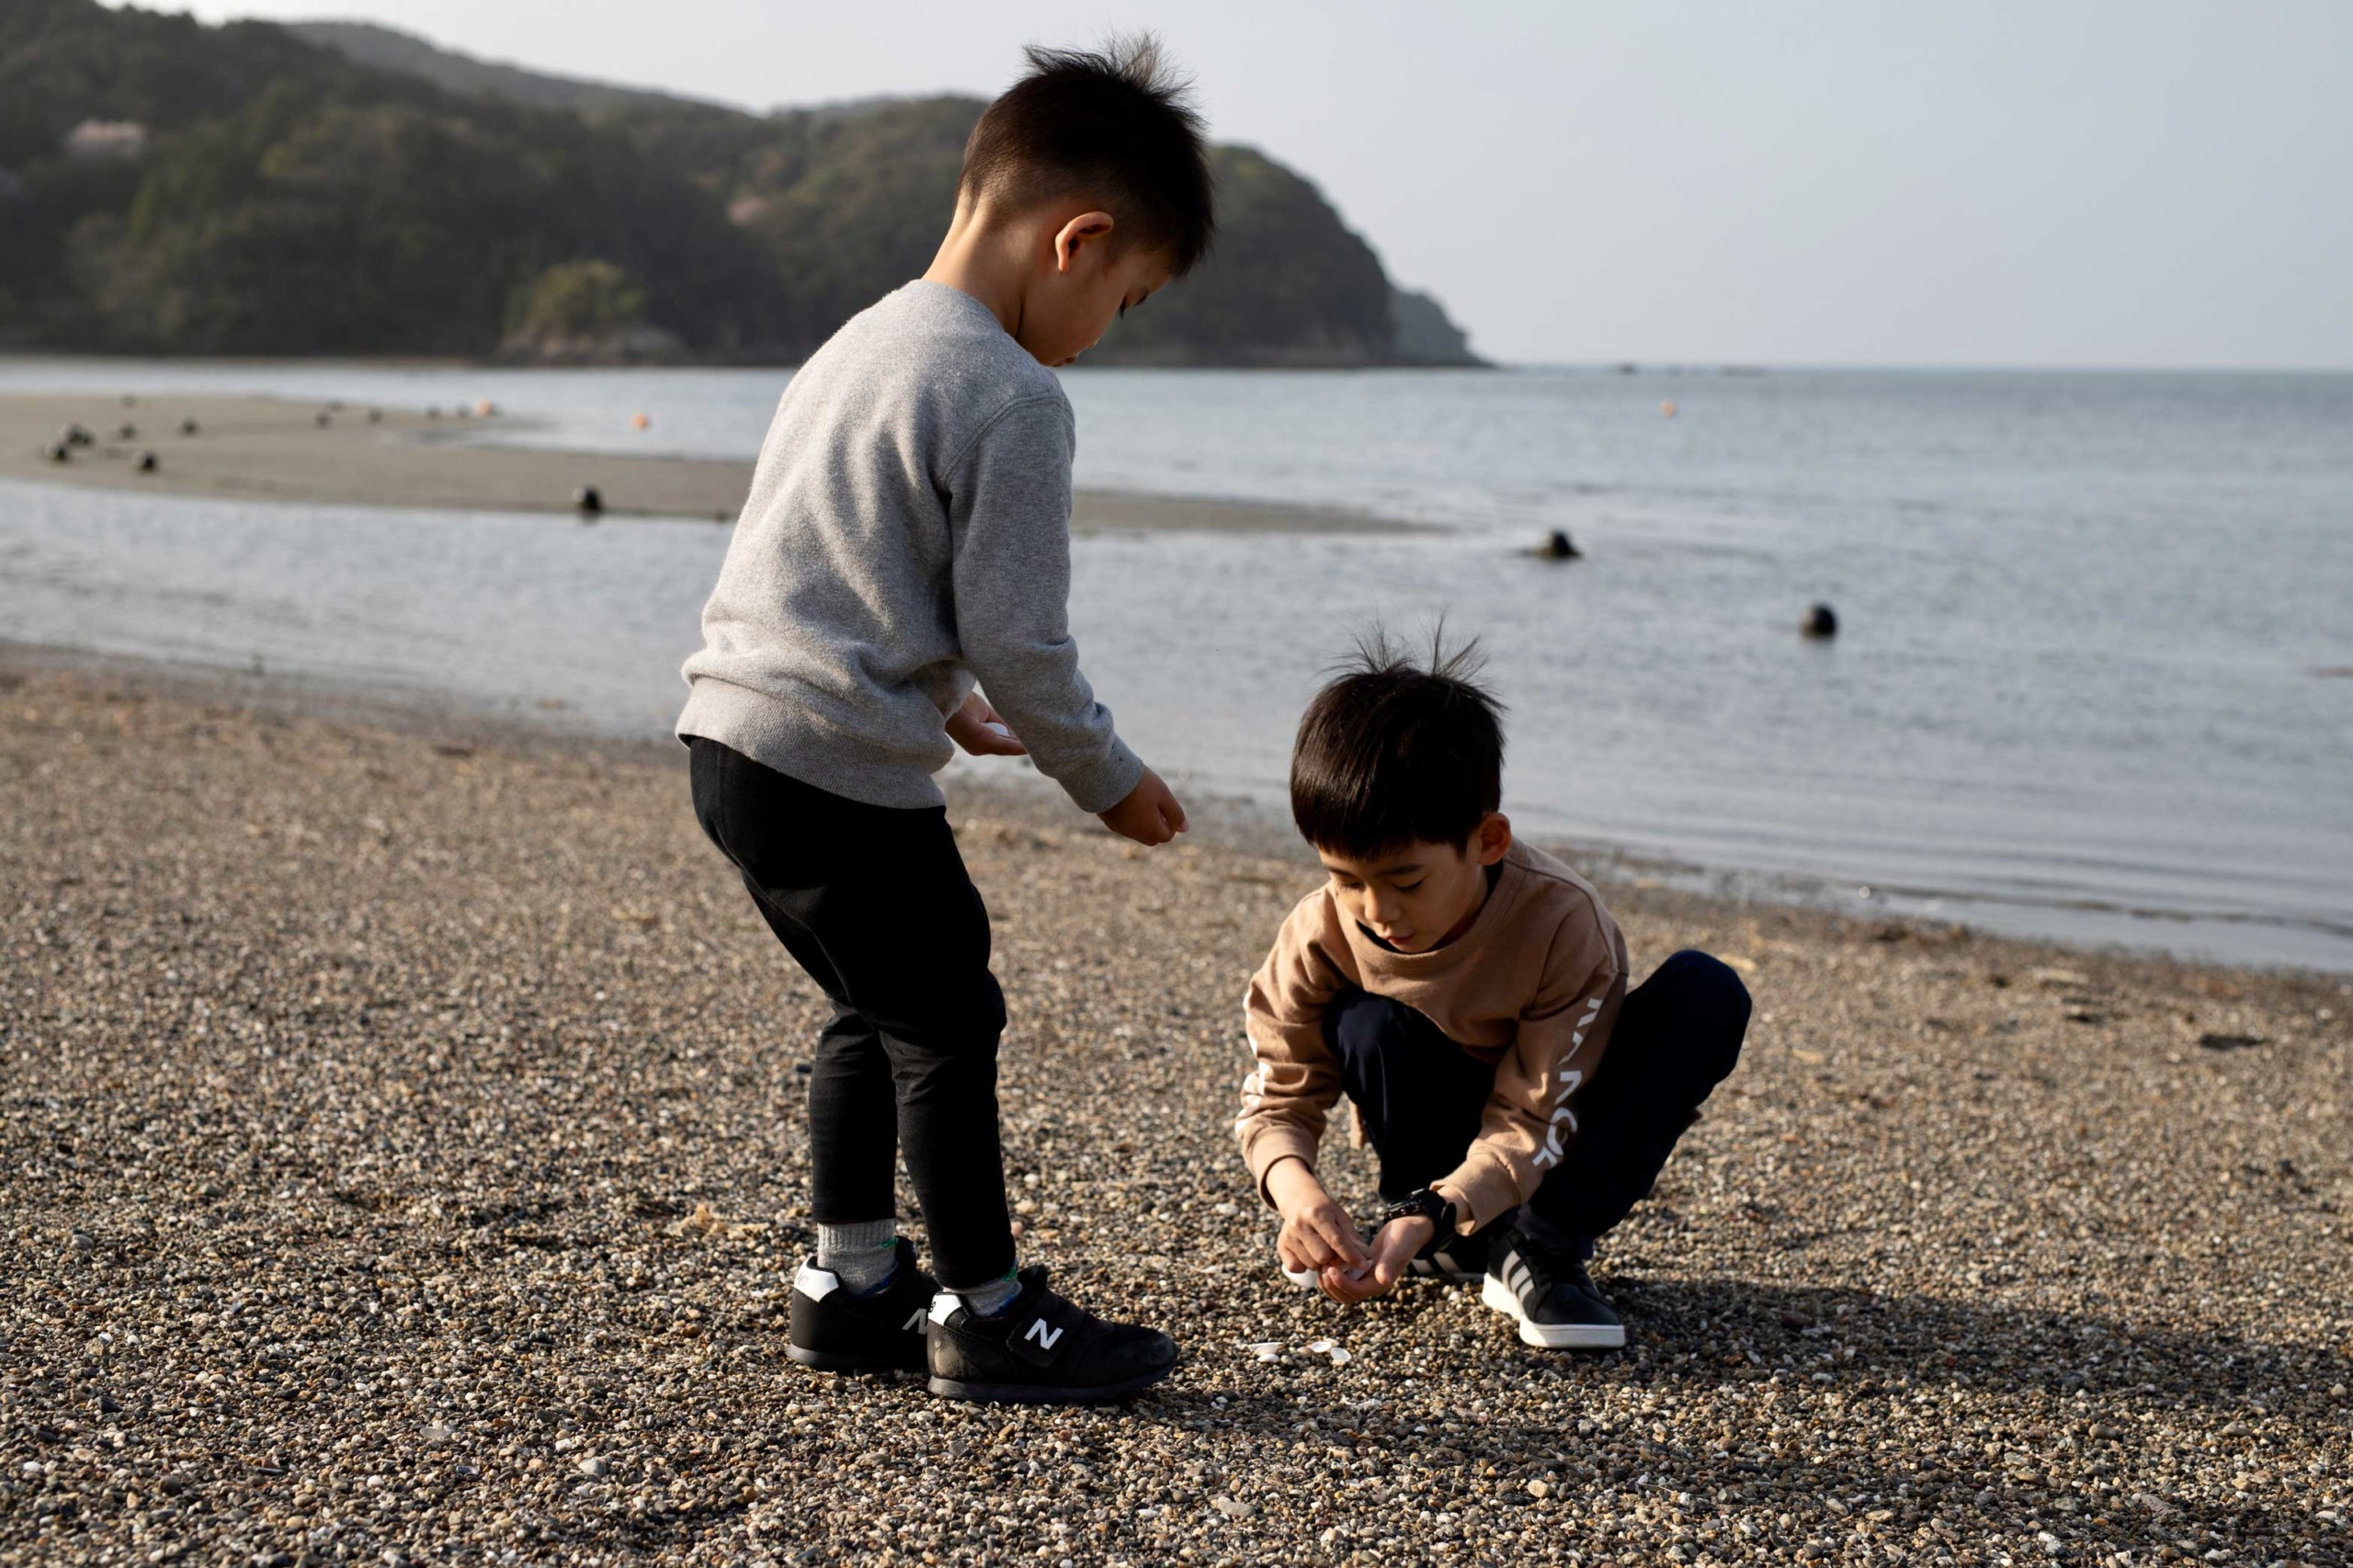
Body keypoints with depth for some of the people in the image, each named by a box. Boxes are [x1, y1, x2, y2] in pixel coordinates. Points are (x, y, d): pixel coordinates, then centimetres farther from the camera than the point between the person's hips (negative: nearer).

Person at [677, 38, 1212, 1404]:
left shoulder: (862, 344, 15)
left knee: (877, 1010, 21)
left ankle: (851, 1284, 30)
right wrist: (1109, 778, 0)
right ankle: (986, 1315, 15)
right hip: (843, 771, -10)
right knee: (950, 1023, 4)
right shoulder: (1013, 398, -16)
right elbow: (1019, 641, -15)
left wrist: (946, 700, 29)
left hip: (733, 737, 10)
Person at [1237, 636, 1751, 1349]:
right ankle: (1456, 1248, -8)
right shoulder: (1321, 933, -22)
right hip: (1443, 1145, 1)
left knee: (1706, 992, -26)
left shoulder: (1562, 922, -30)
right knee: (1368, 1028, -30)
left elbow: (1531, 1127, -28)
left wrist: (1423, 1219, -45)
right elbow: (1276, 1099, -15)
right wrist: (1296, 1189, -40)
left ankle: (1545, 1244, -24)